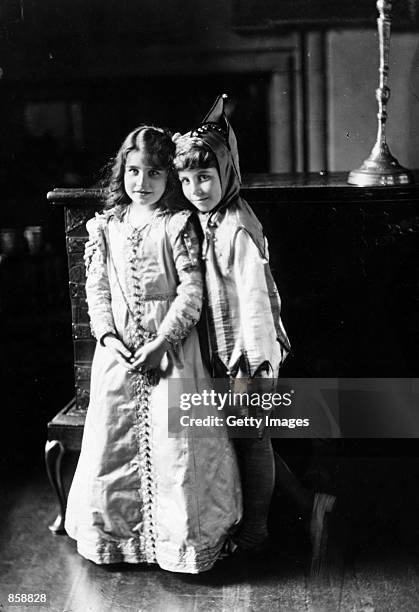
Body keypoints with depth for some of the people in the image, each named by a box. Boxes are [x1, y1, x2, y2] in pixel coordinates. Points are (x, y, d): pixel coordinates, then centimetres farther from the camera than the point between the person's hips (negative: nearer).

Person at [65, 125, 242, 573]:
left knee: (174, 440, -3)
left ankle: (184, 535, 14)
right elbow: (96, 288, 7)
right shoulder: (105, 226, 7)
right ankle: (112, 531, 26)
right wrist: (108, 336, -8)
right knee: (111, 438, 8)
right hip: (118, 349, 4)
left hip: (170, 345, -3)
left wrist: (162, 342, -16)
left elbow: (192, 291, -9)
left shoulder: (178, 225, -4)